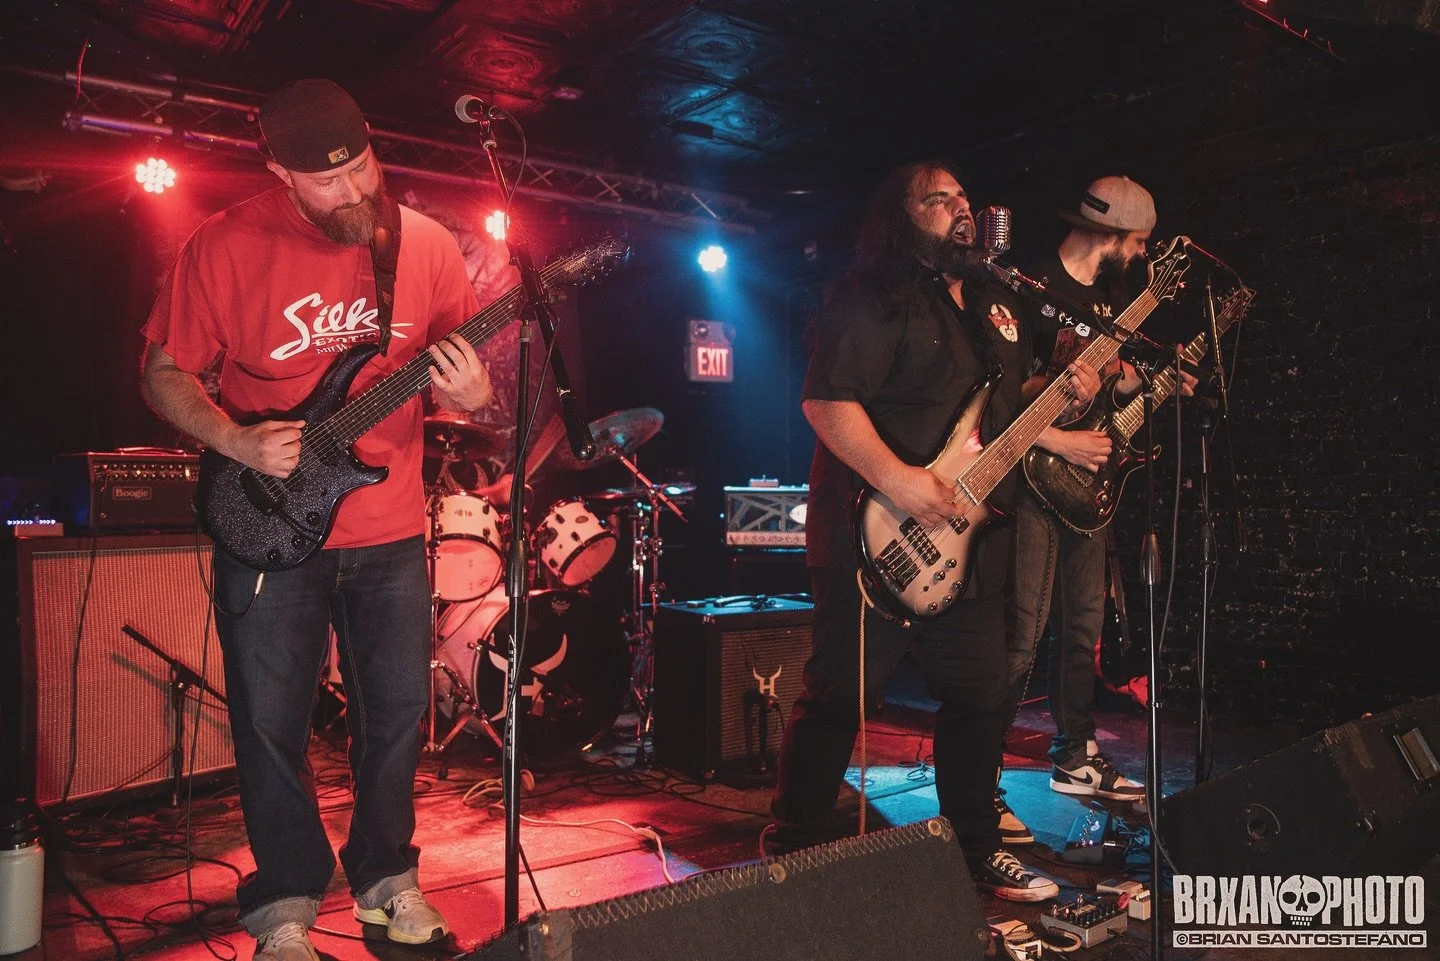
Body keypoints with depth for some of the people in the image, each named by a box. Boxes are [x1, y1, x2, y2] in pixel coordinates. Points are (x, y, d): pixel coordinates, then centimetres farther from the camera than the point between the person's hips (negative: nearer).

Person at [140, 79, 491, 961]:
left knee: (398, 712, 11)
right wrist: (239, 443, -17)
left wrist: (471, 394, -18)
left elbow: (467, 367, 5)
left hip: (390, 531, 2)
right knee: (271, 724, 7)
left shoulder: (427, 245, -2)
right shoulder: (226, 246, -8)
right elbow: (165, 375, 0)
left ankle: (385, 877, 34)